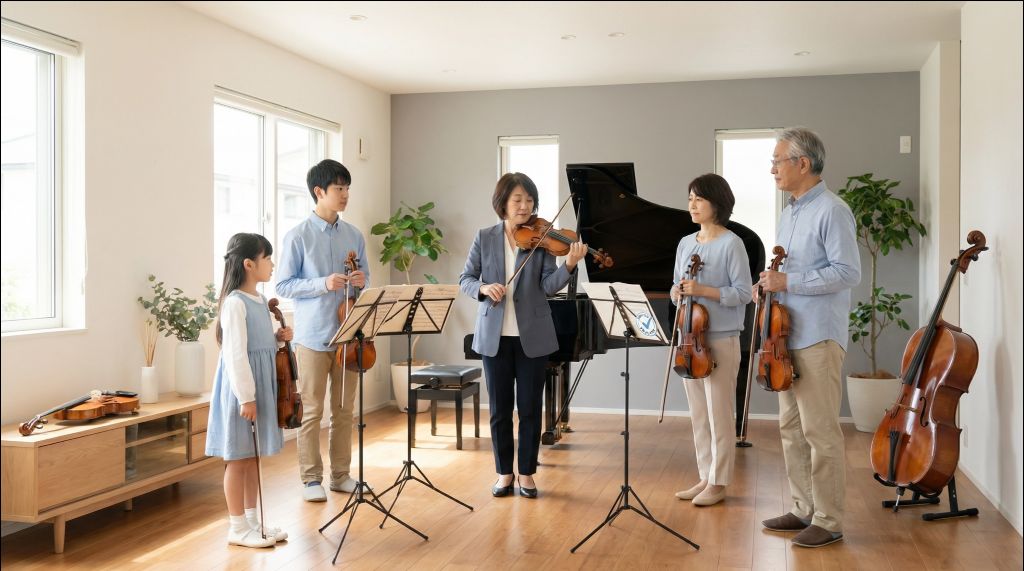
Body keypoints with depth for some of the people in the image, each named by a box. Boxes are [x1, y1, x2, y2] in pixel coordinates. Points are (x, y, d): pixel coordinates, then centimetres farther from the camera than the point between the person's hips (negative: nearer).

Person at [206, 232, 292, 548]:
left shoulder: (260, 301, 11)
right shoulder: (235, 303, -17)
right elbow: (235, 353, -20)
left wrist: (277, 339, 2)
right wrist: (246, 397, -21)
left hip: (262, 384, 9)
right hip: (242, 387, -9)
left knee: (253, 456, 15)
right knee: (238, 457, 2)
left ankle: (253, 521, 25)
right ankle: (238, 528, 12)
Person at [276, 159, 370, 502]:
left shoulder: (354, 236, 8)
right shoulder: (298, 236, -5)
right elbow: (284, 286, -6)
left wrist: (362, 282, -8)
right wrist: (323, 283, -19)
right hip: (312, 336, -4)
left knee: (344, 408, 11)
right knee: (311, 410, 3)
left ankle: (341, 474, 22)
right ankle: (311, 478, 15)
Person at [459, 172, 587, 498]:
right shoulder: (485, 238, 3)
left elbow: (549, 286, -8)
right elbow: (465, 280, 2)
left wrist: (569, 265, -26)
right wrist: (484, 288, -19)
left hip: (531, 336, -1)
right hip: (494, 336, 1)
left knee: (530, 408, 5)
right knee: (499, 408, 8)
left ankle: (527, 473, 19)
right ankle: (504, 472, 22)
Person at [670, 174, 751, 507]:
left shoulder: (731, 244, -8)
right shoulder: (685, 244, 11)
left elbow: (743, 293, -11)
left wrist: (704, 290, -21)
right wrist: (677, 292, -8)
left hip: (721, 341, -6)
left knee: (719, 416, 1)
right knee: (698, 416, 12)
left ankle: (718, 484, 11)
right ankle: (705, 477, 23)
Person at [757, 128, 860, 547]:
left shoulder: (831, 211, -11)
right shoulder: (788, 215, 17)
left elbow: (848, 272, -18)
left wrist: (788, 282, -19)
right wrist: (769, 285, 4)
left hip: (819, 339, -9)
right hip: (788, 336, 9)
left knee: (820, 431, -4)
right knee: (792, 428, 12)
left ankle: (828, 521, 6)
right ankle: (804, 509, 23)